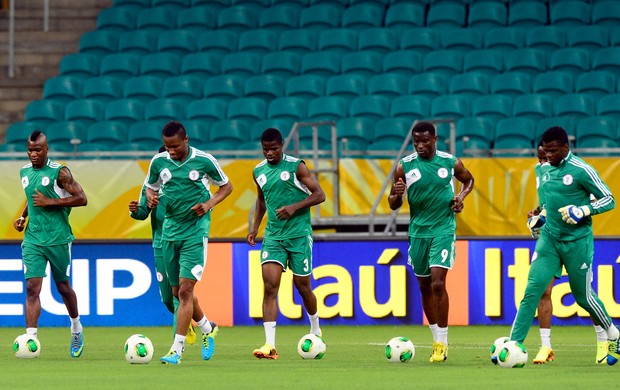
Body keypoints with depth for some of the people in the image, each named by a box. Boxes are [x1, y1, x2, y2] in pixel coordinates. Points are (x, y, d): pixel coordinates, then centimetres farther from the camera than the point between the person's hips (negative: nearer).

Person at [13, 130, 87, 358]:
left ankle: (76, 328, 37)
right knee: (32, 287, -11)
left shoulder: (59, 172, -9)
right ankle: (31, 338, -17)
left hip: (58, 239, -3)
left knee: (63, 286, 12)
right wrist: (23, 216, 9)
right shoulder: (24, 172, 9)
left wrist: (50, 202, -17)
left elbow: (81, 198, -12)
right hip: (32, 239, 3)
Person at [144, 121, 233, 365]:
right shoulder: (159, 161, 1)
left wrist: (208, 204, -11)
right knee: (178, 292, 13)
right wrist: (151, 198, -6)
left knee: (185, 290, -13)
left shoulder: (204, 161, -8)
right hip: (170, 231, 5)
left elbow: (226, 186, 5)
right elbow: (150, 186, 18)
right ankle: (207, 328, 39)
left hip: (195, 231, -5)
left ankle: (177, 349, -13)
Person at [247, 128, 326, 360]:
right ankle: (270, 345, -19)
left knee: (302, 286, 5)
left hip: (299, 234, -3)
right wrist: (255, 227, 17)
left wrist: (294, 207, -19)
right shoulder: (259, 171, 9)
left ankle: (315, 330, 35)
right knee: (270, 286, -13)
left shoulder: (296, 166, -6)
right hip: (273, 236, 3)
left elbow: (319, 195, -7)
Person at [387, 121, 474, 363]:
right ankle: (437, 338, 25)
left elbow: (468, 180, 19)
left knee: (438, 283, -16)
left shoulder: (450, 162, -2)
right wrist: (396, 195, -18)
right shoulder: (404, 166, -1)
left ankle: (442, 343, -10)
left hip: (443, 229, -3)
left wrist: (461, 196, -1)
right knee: (425, 287, 10)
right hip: (418, 231, 3)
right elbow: (393, 204, 5)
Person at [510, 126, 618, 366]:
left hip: (577, 242, -4)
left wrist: (583, 210, -21)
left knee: (583, 296, 7)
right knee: (532, 290, -9)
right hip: (549, 239, 4)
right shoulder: (544, 169, 7)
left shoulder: (581, 171, -12)